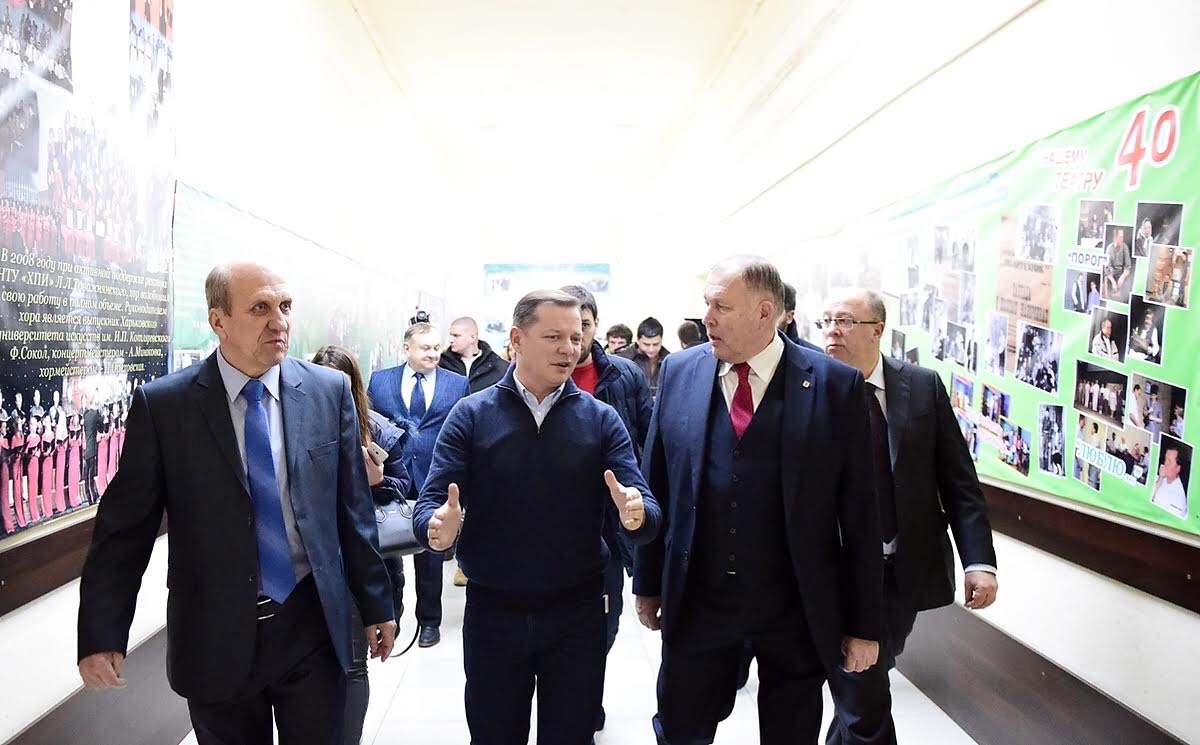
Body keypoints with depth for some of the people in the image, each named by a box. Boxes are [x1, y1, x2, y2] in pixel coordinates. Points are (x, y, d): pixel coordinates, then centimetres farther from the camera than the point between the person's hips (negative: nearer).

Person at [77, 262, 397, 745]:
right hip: (214, 635, -1)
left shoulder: (329, 391, -3)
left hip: (312, 625, 1)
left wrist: (375, 605, 6)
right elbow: (125, 526, -3)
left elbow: (352, 508, 2)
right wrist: (102, 634, -6)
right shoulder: (162, 404, -7)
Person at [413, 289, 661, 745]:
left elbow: (645, 510, -9)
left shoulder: (601, 420, -2)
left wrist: (636, 514, -32)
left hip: (576, 613, 1)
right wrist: (438, 527, -32)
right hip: (491, 612, 0)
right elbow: (431, 503, -9)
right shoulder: (470, 415, -3)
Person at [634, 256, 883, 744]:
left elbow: (860, 512, -6)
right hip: (695, 602, 2)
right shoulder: (679, 372, -2)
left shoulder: (835, 385, -9)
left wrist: (864, 623, -3)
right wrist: (647, 581, 7)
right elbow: (656, 484, 4)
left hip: (797, 609, -1)